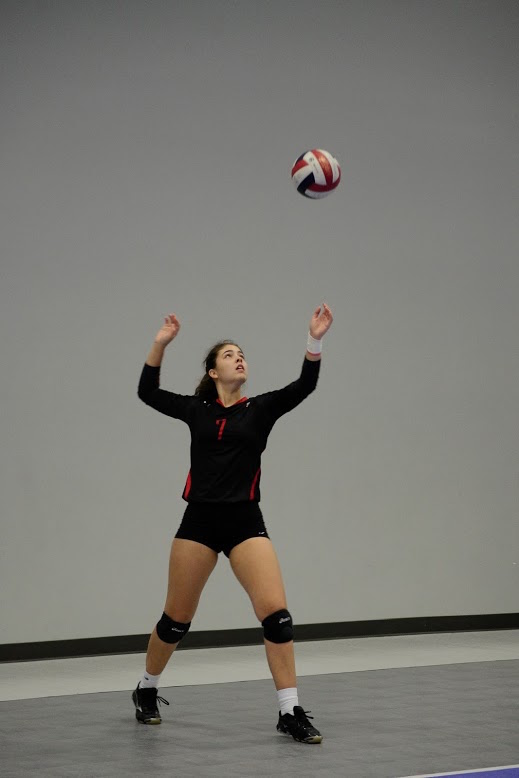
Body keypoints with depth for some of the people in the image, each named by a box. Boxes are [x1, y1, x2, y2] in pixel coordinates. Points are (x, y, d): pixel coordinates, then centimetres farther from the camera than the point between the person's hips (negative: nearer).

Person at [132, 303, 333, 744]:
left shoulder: (261, 409, 6)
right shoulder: (197, 409, 9)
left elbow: (304, 386, -8)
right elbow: (148, 393, 7)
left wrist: (315, 341, -23)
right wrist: (161, 344, -3)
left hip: (245, 521, 0)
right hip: (200, 521, 0)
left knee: (276, 613, -14)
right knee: (177, 619, 8)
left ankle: (291, 713, -10)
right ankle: (147, 690, 33)